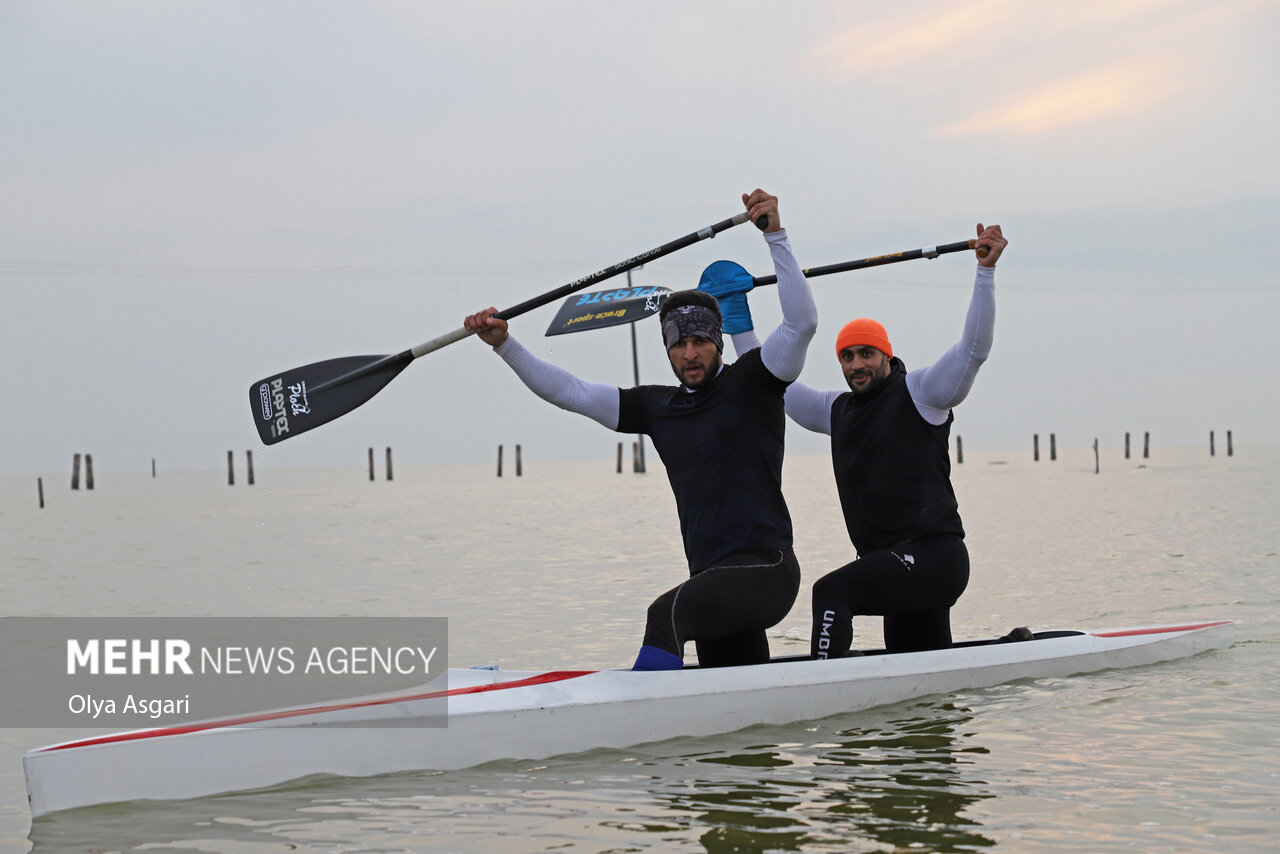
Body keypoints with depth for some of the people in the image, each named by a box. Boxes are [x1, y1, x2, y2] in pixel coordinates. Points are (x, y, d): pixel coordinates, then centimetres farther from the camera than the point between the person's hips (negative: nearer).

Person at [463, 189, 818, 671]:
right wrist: (504, 345, 10)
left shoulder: (750, 383, 1)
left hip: (766, 569, -7)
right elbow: (569, 392, 18)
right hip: (715, 578, 8)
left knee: (667, 614, -32)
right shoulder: (658, 407, 17)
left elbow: (802, 321, -14)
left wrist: (775, 235, -20)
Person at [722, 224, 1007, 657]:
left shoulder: (918, 393, 2)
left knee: (833, 591, -27)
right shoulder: (838, 410, 21)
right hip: (897, 569, 8)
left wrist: (985, 270, -18)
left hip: (933, 556, -8)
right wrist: (737, 320, 26)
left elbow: (973, 348, -10)